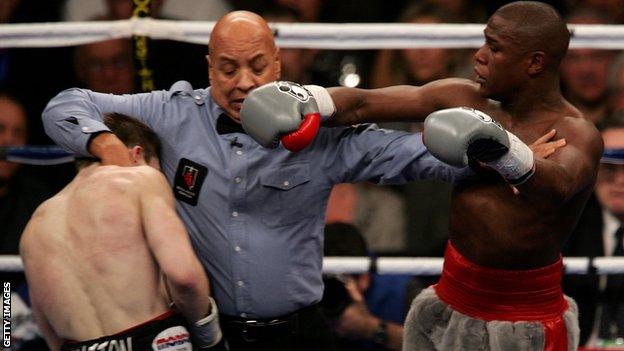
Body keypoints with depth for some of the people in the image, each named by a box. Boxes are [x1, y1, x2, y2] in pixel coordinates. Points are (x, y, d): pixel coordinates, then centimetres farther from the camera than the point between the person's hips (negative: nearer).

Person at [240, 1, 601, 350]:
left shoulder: (577, 135, -13)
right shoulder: (463, 99, 0)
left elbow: (559, 184, -36)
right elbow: (364, 104, -7)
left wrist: (502, 149, -57)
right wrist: (304, 102, -27)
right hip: (450, 303, 5)